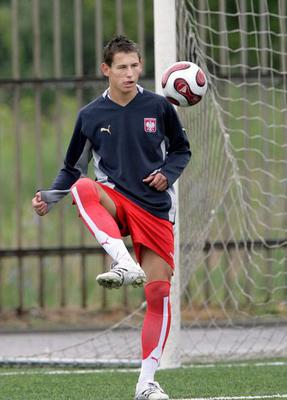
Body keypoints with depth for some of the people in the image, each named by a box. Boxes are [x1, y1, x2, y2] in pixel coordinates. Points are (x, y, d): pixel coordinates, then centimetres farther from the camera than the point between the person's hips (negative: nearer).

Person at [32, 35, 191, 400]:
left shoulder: (158, 107, 3)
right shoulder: (90, 116, 4)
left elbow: (181, 150, 17)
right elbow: (72, 169, 13)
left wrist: (167, 174, -3)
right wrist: (49, 198, -3)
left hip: (154, 209, 1)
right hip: (114, 202, -1)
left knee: (158, 293, -9)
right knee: (83, 188, -36)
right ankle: (126, 265, -49)